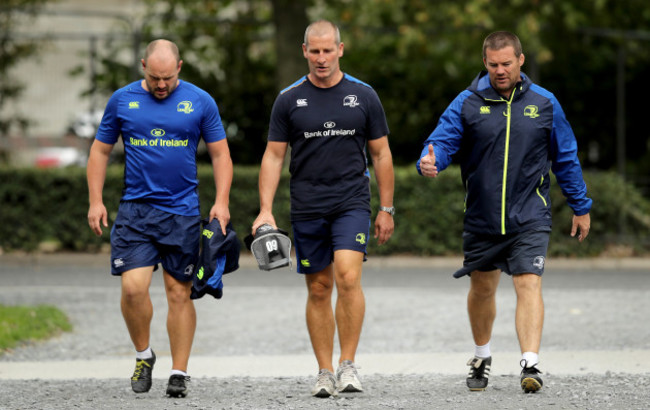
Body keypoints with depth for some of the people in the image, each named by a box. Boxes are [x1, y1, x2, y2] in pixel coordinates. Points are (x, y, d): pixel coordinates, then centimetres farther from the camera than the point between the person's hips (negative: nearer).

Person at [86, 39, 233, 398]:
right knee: (133, 287, -13)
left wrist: (221, 202, -4)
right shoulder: (122, 100, 4)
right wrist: (95, 202, 3)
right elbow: (100, 151, 11)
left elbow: (220, 153, 7)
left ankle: (179, 373, 9)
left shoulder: (199, 102, 2)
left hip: (182, 213, 0)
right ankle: (143, 356, 10)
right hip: (135, 210, 0)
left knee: (179, 293, 2)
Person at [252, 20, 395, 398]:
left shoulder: (364, 96, 4)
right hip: (307, 208, 2)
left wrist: (386, 209, 6)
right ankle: (325, 373, 12)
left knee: (348, 276, -19)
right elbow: (274, 155, 5)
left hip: (352, 203, -1)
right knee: (319, 289, 5)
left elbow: (381, 154, 9)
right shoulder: (289, 100, 4)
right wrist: (266, 210, -4)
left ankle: (349, 364, -10)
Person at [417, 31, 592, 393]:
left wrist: (581, 207, 16)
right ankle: (482, 357, 35)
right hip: (482, 219, 2)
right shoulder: (467, 104, 0)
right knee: (482, 288, 15)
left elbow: (566, 158, 11)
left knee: (529, 284, -15)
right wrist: (430, 161, -33)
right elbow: (443, 139, -9)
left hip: (530, 218, -2)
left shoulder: (544, 104, 3)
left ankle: (531, 364, -21)